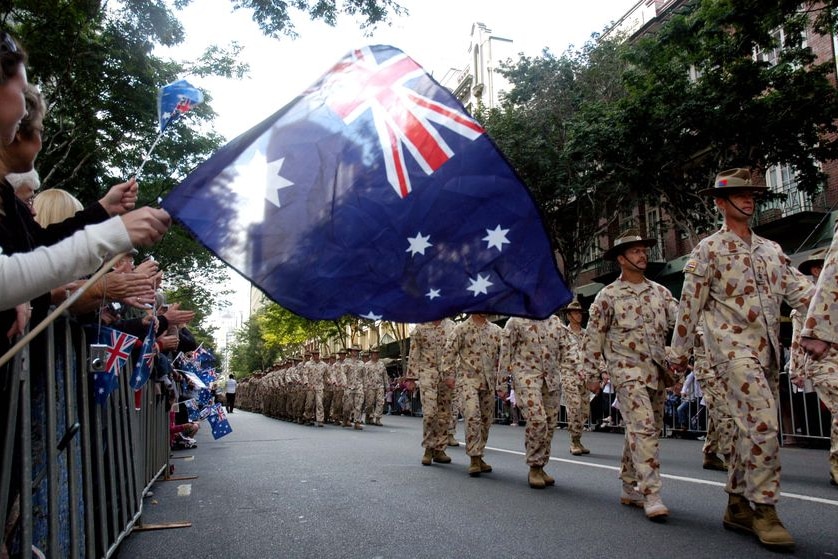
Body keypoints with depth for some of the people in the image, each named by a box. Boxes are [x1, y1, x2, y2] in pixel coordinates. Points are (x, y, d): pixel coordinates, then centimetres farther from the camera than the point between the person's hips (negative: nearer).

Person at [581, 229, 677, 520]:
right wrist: (590, 373, -1)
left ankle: (630, 488, 24)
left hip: (657, 371, 5)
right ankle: (651, 495, -14)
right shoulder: (608, 295, -1)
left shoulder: (660, 292, 12)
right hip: (627, 369, -5)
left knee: (644, 431, 11)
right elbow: (593, 336, 1)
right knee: (643, 427, -16)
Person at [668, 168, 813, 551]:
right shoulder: (708, 250, 0)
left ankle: (737, 506, 20)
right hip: (733, 346, -6)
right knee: (763, 425, -16)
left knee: (752, 429, 9)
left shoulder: (771, 250, 16)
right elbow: (689, 306, -1)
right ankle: (764, 510, -6)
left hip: (768, 350, 6)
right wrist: (679, 354, 0)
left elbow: (800, 290, 6)